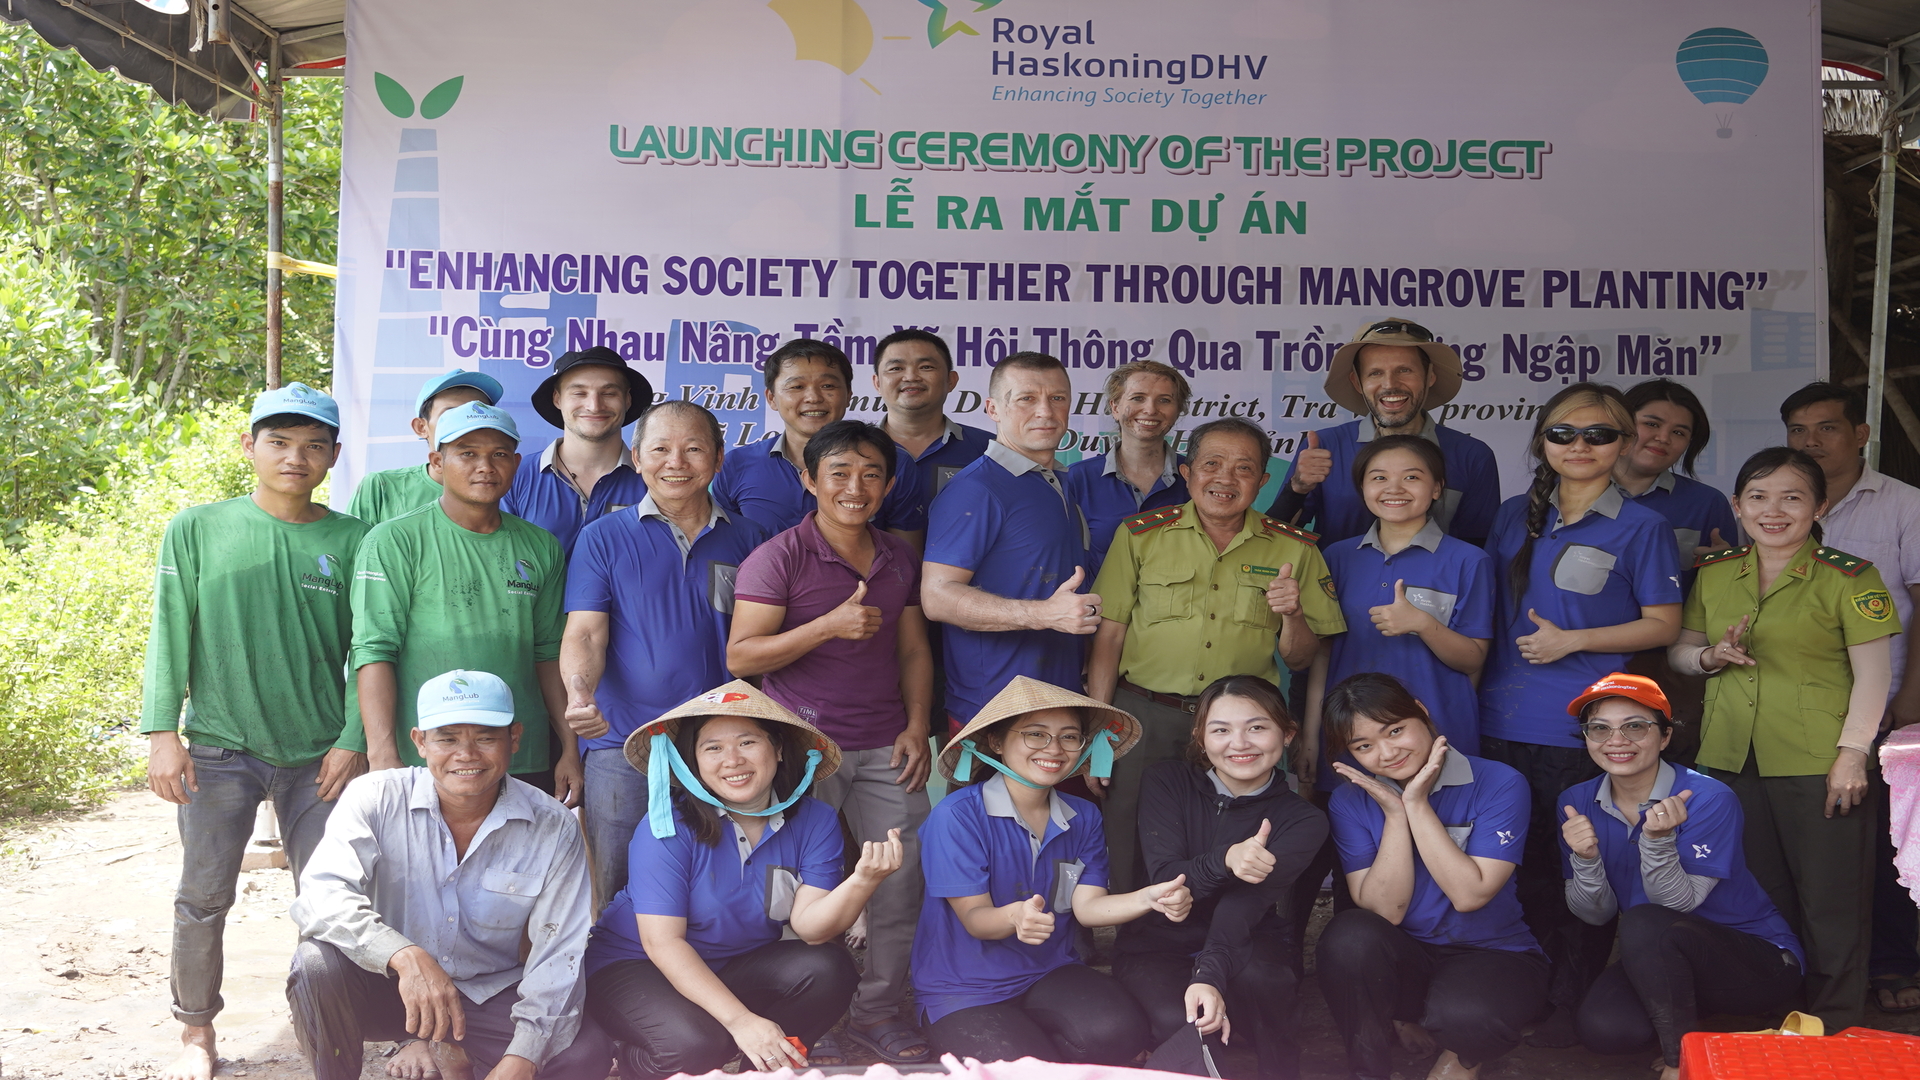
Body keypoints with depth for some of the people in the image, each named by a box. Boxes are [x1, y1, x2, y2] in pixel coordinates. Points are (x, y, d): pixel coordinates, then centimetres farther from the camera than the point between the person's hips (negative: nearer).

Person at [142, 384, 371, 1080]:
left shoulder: (353, 541, 2)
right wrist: (162, 734, -5)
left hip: (319, 755, 0)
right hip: (220, 749, 0)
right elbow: (170, 637, 1)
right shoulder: (196, 530, 2)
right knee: (203, 899, 5)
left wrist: (354, 742, -4)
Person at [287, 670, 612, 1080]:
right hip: (385, 985, -1)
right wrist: (405, 956, -46)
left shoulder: (553, 829, -10)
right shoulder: (375, 798, -13)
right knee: (317, 965, -32)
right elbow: (321, 895, -28)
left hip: (490, 994, 1)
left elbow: (558, 955, -12)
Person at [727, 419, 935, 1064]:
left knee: (904, 877, 4)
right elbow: (740, 657, -10)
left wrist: (917, 726, 4)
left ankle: (879, 1010, 20)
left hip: (885, 746, 5)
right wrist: (830, 626, -19)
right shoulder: (778, 558, -5)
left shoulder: (901, 560, 12)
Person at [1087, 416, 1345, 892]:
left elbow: (1299, 659, 10)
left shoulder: (1293, 549, 4)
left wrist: (1293, 616, -12)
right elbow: (1108, 637, 2)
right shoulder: (1142, 535, 2)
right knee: (1133, 867, 4)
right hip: (1145, 717, -1)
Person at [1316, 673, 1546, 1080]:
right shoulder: (1350, 801, -3)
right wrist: (1394, 814, -19)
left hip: (1492, 957, -2)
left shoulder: (1500, 784, -11)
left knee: (1462, 1012, -36)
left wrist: (1416, 804, -20)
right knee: (1349, 935, -32)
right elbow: (1384, 911, -11)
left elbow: (1468, 895, -20)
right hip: (1402, 962, 2)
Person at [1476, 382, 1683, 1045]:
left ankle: (1571, 1003, 13)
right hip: (1504, 721, 4)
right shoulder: (1515, 518, 12)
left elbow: (1663, 625, -3)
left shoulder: (1642, 528, -1)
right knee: (1520, 865, 11)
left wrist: (1571, 640, -12)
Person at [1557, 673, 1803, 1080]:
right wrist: (1585, 859, -24)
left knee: (1643, 924, -32)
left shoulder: (1708, 799, -21)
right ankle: (1684, 1012, 9)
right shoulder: (1578, 802, -6)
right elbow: (1596, 914, -4)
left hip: (1761, 960, -5)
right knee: (1602, 1028, -24)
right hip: (1659, 962, 5)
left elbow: (1679, 904, -22)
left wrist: (1659, 838, -39)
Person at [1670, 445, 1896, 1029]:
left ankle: (1833, 1029, 14)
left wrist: (1853, 752, -14)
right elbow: (1677, 650, 17)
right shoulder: (1714, 574, 9)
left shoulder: (1849, 577, -5)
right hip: (1731, 758, 5)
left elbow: (1873, 674, -7)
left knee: (1829, 902, 1)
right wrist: (1710, 656, -5)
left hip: (1817, 762, -5)